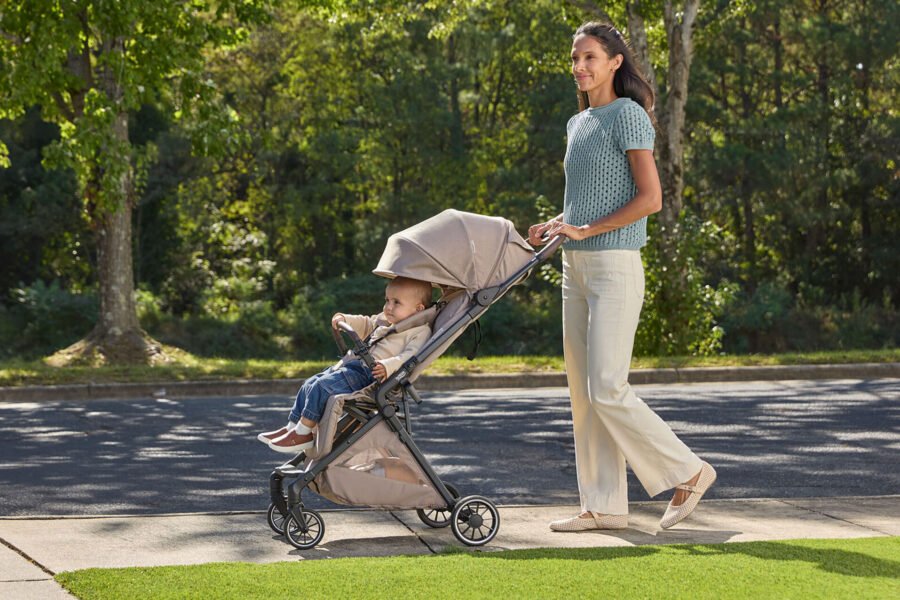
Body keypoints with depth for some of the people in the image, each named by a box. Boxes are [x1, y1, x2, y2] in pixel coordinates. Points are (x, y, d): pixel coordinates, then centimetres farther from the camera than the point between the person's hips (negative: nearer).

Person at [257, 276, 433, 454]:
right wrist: (346, 320, 19)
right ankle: (292, 427, 17)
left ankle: (303, 432, -16)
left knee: (322, 386, -22)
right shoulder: (384, 320, 21)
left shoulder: (420, 331, -8)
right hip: (352, 366, 10)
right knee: (310, 384, 10)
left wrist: (388, 367, -38)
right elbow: (366, 324, 37)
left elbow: (411, 356, -22)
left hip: (371, 375, -10)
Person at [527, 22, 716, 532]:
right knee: (584, 393, 6)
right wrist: (555, 225, 8)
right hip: (576, 268, 9)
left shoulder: (628, 116, -9)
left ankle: (689, 472, 0)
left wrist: (586, 230, -17)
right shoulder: (579, 124, 17)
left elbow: (649, 198, -16)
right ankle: (605, 507, 9)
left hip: (615, 266, -9)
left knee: (607, 390, -13)